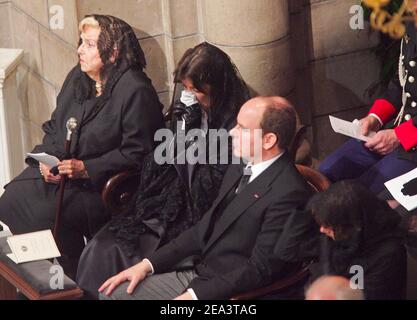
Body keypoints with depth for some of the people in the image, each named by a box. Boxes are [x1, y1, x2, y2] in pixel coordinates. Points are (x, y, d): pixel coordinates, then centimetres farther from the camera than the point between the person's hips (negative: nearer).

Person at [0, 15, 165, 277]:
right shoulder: (78, 76, 10)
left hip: (100, 184, -7)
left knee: (45, 213, -25)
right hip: (57, 170, 7)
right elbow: (54, 127, 16)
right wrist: (46, 158, -4)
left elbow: (136, 154, -16)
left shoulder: (136, 91, -15)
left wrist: (86, 168, -21)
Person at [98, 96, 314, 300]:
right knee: (112, 294, 2)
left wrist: (193, 296, -22)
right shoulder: (239, 169, 10)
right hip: (198, 274, 9)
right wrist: (148, 264, 6)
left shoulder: (289, 192, -19)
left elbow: (259, 270, -20)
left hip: (230, 293, -9)